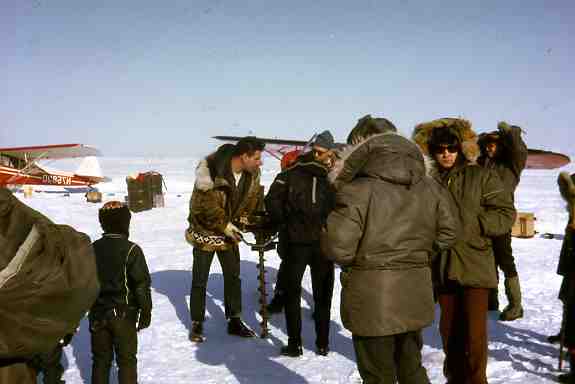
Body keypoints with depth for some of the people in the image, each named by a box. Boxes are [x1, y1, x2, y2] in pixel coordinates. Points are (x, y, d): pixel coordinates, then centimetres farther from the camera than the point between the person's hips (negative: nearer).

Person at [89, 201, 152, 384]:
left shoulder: (93, 249, 1)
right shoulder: (131, 250, -15)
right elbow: (141, 284, -14)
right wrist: (145, 312, -4)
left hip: (98, 314, 5)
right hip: (124, 314, -4)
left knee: (100, 359, 16)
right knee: (126, 361, 8)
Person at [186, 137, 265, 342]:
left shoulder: (252, 174, -10)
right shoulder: (211, 171, -29)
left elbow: (253, 198, 6)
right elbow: (204, 204, -25)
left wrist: (244, 218, -7)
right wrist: (224, 225, -20)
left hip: (230, 231, 6)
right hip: (205, 230, -5)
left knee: (233, 276, 11)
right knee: (200, 280, 4)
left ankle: (234, 321, 23)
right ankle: (197, 324, 18)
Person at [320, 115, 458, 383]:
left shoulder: (357, 191, -19)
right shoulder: (429, 188, 0)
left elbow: (338, 249, -19)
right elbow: (447, 232, 9)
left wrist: (324, 233, 2)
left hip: (372, 302, -5)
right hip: (414, 298, 6)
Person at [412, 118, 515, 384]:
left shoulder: (481, 177, -2)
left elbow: (506, 214, -4)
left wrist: (473, 224, -15)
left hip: (475, 267, -4)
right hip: (445, 268, 4)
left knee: (474, 332, -4)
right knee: (449, 330, 13)